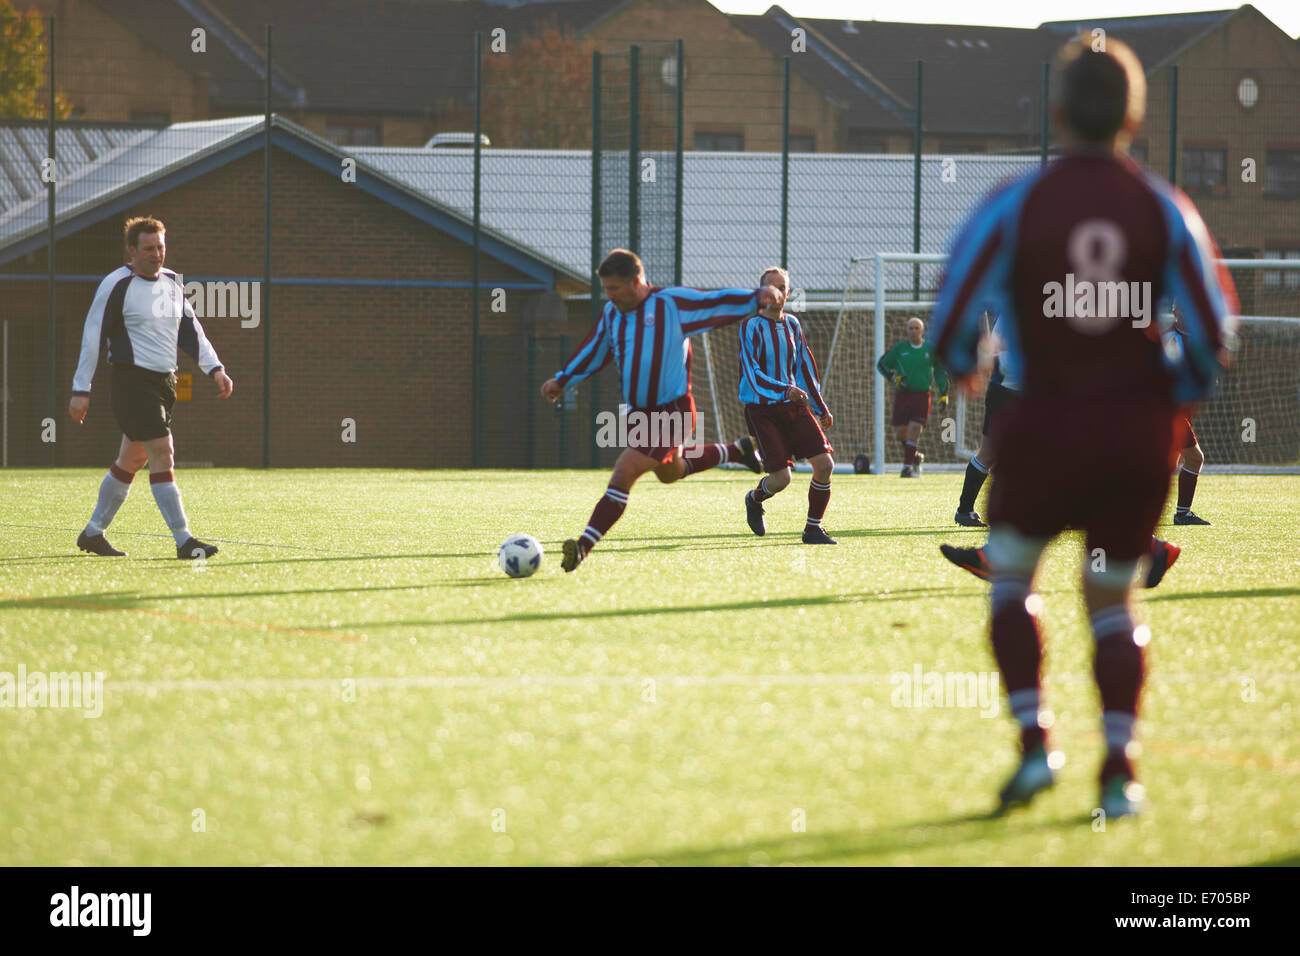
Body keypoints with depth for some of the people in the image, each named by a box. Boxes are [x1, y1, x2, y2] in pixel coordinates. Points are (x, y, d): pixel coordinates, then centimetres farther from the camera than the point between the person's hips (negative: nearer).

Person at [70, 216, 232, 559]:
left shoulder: (172, 282, 12)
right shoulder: (117, 285, -10)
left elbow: (190, 330, 17)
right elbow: (92, 336, -8)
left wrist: (215, 369, 4)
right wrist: (81, 390, -10)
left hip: (165, 383, 8)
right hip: (132, 382, -8)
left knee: (132, 460, 13)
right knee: (162, 453, -15)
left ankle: (92, 534, 25)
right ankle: (184, 541, -17)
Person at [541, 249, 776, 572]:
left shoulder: (671, 303, -13)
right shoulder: (611, 314, 6)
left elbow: (718, 303, -13)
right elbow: (592, 351, 21)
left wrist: (758, 297, -25)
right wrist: (562, 380, 19)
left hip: (672, 411, -8)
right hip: (638, 412, 8)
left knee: (624, 473, -18)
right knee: (670, 472, 27)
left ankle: (584, 546, -18)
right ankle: (737, 450, 48)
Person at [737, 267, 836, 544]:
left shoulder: (792, 324, 12)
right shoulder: (752, 326, -9)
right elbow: (752, 372, -19)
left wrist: (821, 407, 21)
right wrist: (785, 390, -31)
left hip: (795, 407, 6)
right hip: (762, 409, -6)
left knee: (824, 464, -9)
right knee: (781, 477, -12)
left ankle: (813, 529, 5)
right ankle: (754, 500, 24)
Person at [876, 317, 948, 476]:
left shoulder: (930, 349, 6)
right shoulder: (899, 348, 3)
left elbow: (940, 371, 16)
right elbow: (882, 364, 10)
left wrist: (944, 394, 9)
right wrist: (894, 378, -7)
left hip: (922, 394, -1)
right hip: (902, 395, 1)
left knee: (915, 429, -13)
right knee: (902, 431, 1)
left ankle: (907, 466, -9)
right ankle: (915, 457, 29)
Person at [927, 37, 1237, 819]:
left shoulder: (1014, 204, -8)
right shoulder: (1166, 210, -2)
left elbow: (952, 320, -9)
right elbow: (1215, 336, -3)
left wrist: (961, 368, 14)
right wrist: (1175, 397, 16)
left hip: (1049, 424, -2)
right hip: (1141, 429, 2)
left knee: (1011, 577, 18)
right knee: (1113, 599, 16)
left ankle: (1035, 741, 2)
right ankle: (1120, 769, 3)